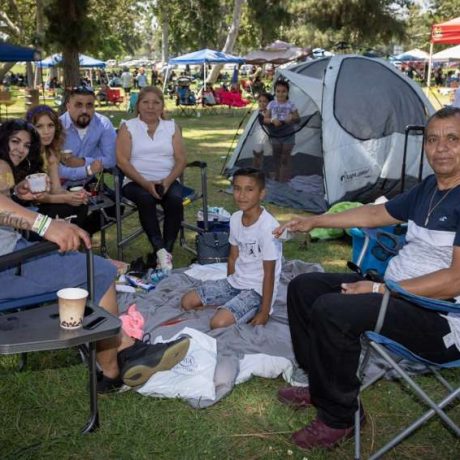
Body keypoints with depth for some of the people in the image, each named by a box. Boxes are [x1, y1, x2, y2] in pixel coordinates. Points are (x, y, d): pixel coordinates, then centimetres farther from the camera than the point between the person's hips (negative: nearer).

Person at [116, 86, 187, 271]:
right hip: (137, 182, -2)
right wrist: (146, 183, -17)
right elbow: (122, 160, -5)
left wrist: (168, 181, -14)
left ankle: (167, 250, -24)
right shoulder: (128, 127, 6)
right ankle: (160, 251, -32)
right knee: (146, 199, -34)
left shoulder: (172, 127, 13)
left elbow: (181, 160, 5)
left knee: (175, 200, -29)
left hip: (167, 181, 2)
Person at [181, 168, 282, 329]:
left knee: (219, 323, -26)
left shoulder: (268, 226, -24)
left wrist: (264, 312, -16)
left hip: (257, 290, -7)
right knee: (187, 302, 2)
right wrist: (228, 289, 12)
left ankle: (254, 312, -2)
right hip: (235, 281, 7)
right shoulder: (235, 218, -1)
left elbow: (269, 273, -19)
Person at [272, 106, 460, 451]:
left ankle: (338, 417, -8)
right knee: (304, 287, 8)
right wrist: (314, 221, 23)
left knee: (332, 310, -30)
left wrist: (379, 290, -22)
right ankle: (322, 386, 19)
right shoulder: (428, 188, 10)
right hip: (393, 288, 10)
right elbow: (375, 214, 23)